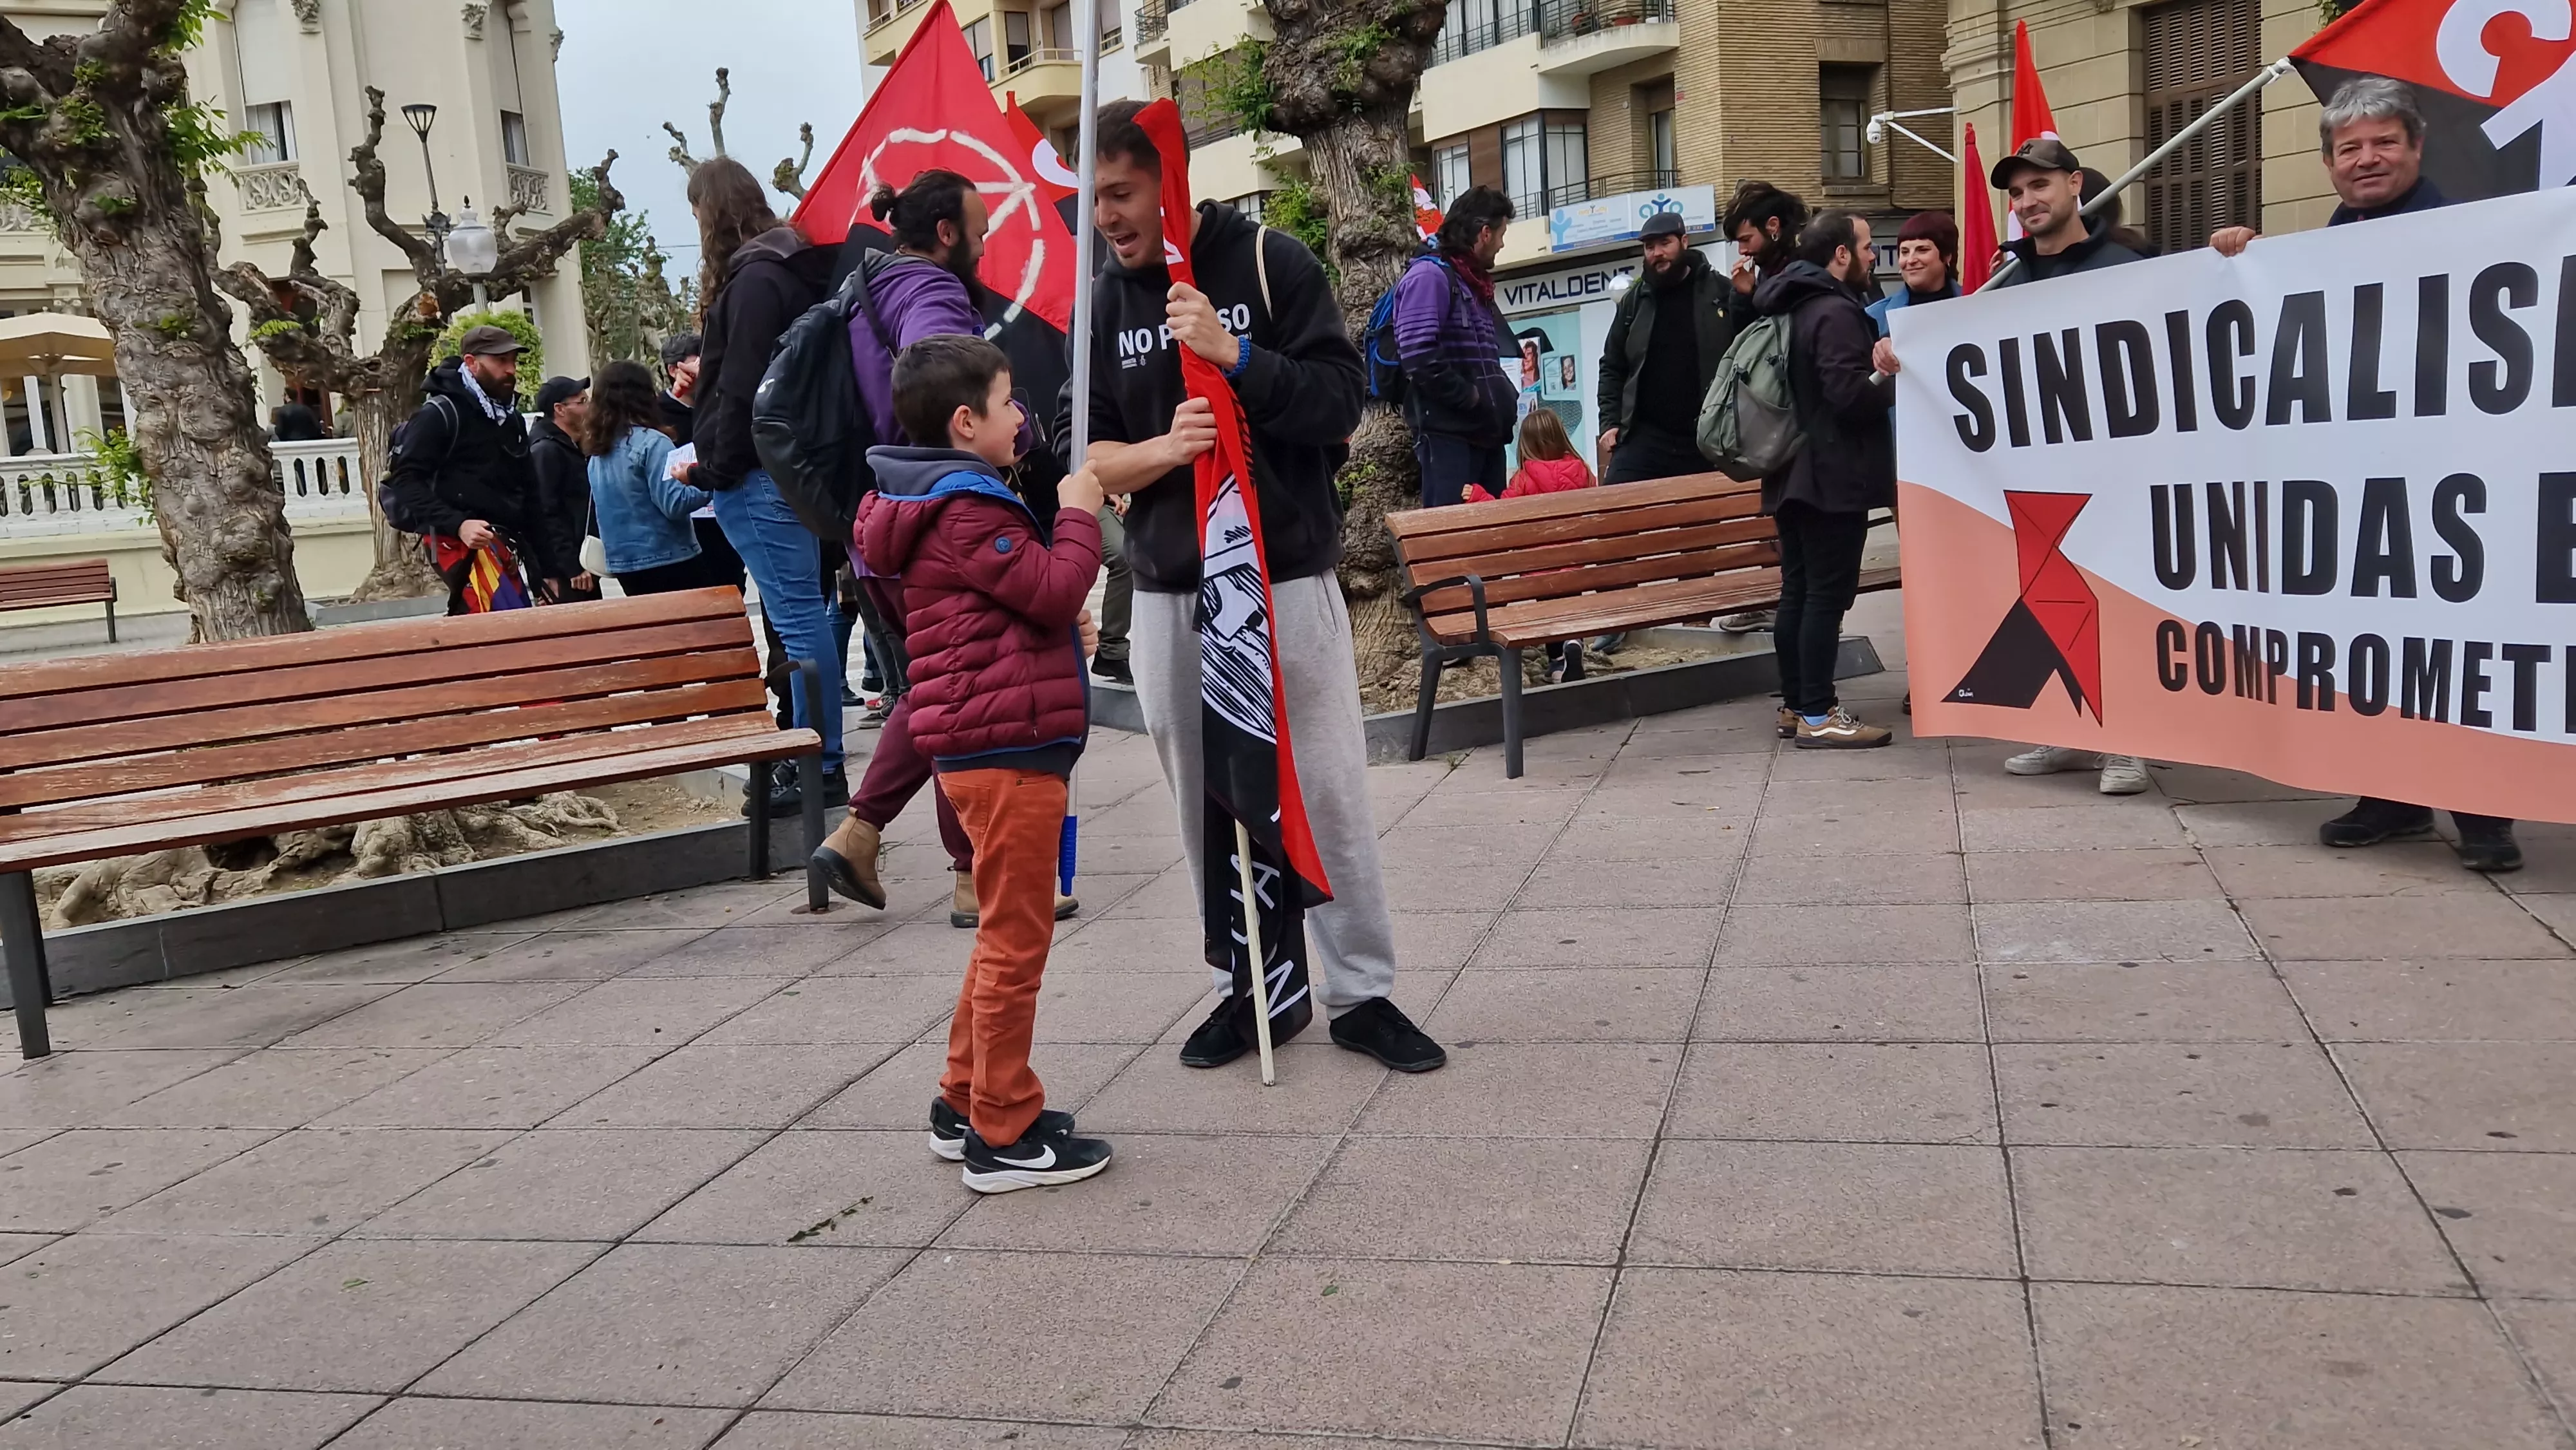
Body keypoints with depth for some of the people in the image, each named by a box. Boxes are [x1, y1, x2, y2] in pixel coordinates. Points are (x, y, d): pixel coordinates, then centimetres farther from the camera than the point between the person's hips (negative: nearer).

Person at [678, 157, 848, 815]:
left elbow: (744, 388, -16)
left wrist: (715, 469, -10)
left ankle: (821, 767, -4)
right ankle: (813, 753, 19)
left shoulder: (755, 280, -13)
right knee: (803, 614, 12)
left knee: (797, 618, -7)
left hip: (759, 471, -10)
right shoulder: (789, 269, 16)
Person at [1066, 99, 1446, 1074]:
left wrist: (1232, 352, -22)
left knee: (1330, 794, 1)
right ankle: (1246, 984, 23)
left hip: (1289, 580, -3)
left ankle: (1362, 992, 14)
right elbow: (1081, 451, 4)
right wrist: (1159, 449, -16)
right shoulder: (1105, 301, 7)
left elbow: (1339, 402, -9)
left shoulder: (1271, 263, -3)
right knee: (1206, 805, 8)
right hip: (1168, 595, 3)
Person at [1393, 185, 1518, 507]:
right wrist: (1470, 398, -15)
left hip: (1486, 433, 10)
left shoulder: (1476, 284, 22)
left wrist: (1506, 397, 9)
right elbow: (1420, 359, -21)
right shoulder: (1429, 276, -9)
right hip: (1448, 435, -10)